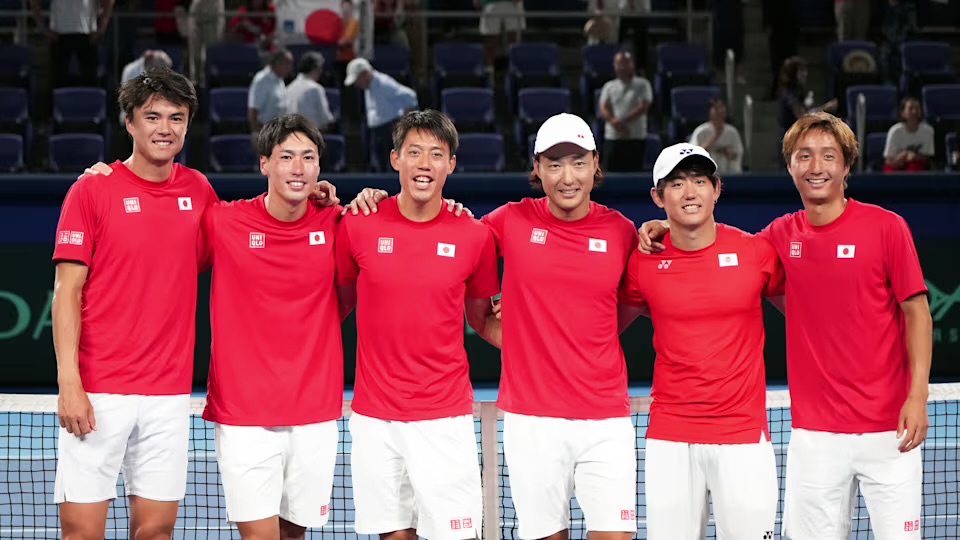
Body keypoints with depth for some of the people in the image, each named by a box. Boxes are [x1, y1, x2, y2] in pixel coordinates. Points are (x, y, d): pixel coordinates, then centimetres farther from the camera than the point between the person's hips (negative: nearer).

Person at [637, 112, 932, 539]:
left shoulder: (886, 227, -3)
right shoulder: (782, 235, 7)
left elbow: (916, 312, -2)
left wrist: (918, 395, -11)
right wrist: (667, 229, 8)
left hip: (886, 426, -3)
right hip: (814, 432, 3)